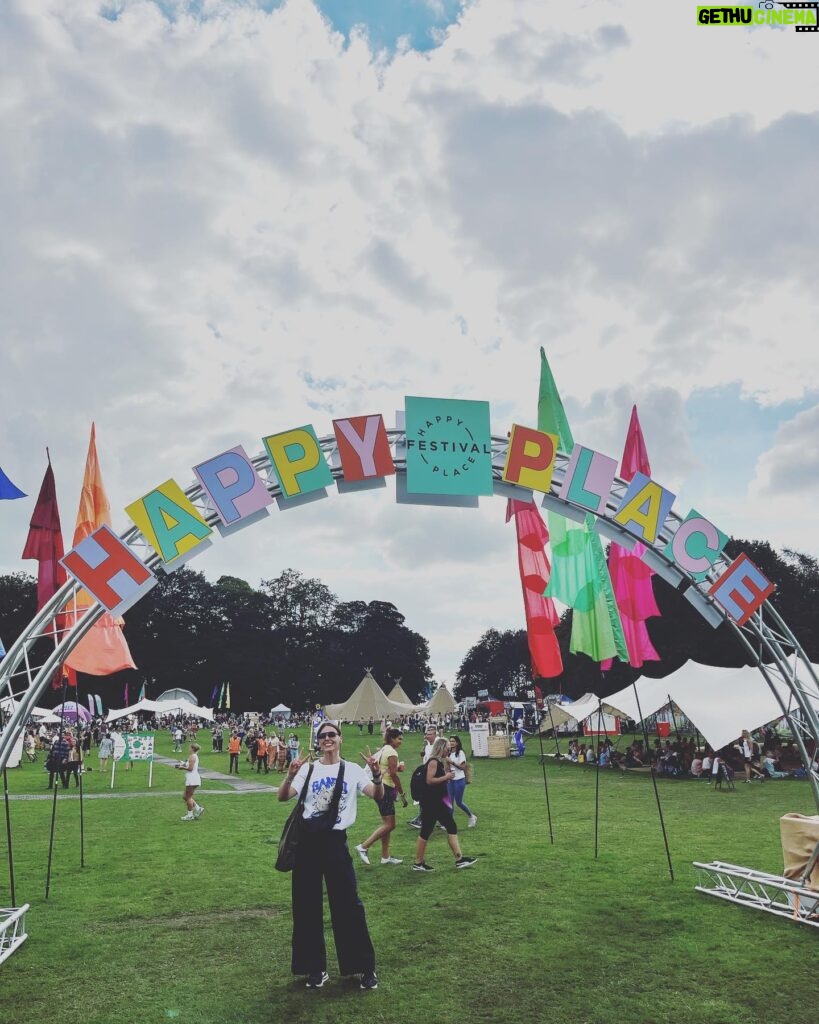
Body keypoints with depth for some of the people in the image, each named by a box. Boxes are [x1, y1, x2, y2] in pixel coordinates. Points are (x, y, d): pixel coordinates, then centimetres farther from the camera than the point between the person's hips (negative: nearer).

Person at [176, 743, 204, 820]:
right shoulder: (195, 756, 17)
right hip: (192, 779, 10)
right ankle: (198, 809, 13)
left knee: (188, 797, -2)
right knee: (186, 797, 15)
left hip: (192, 779, -10)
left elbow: (190, 768, -20)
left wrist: (183, 767, -6)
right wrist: (184, 764, 15)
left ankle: (190, 815, 3)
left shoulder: (192, 756, -14)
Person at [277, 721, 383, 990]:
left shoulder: (352, 770, 1)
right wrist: (290, 776, -28)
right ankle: (315, 968, 22)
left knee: (348, 904, 0)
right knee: (306, 905, 8)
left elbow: (378, 796, -11)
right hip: (307, 840, 2)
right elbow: (282, 797, -8)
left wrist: (377, 775, -31)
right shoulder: (308, 769, 3)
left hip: (335, 841, -1)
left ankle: (366, 967, 14)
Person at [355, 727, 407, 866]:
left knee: (386, 823, 14)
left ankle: (385, 857, 18)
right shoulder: (392, 752, -14)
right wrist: (402, 794, -16)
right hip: (386, 789, -10)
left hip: (380, 787, 10)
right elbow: (394, 774, -19)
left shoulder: (383, 749, 15)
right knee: (390, 824, -8)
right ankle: (363, 847, -8)